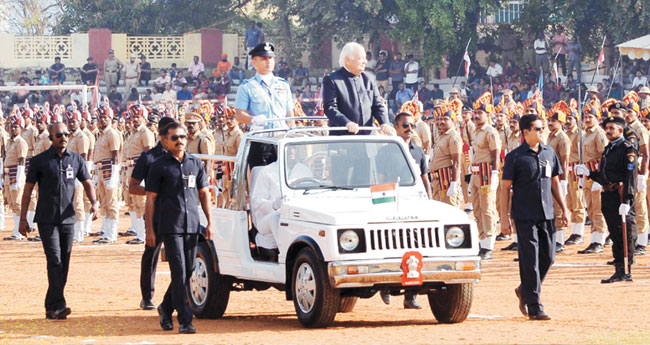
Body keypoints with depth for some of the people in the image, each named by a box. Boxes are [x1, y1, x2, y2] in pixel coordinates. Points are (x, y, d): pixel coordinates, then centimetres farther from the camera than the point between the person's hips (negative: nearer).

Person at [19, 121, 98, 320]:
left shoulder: (76, 160, 9)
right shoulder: (40, 161, -2)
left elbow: (87, 183, 15)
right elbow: (28, 189, 1)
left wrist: (94, 203, -5)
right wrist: (23, 219, -2)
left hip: (68, 219, 4)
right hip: (47, 219, -4)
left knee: (64, 264, 5)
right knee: (54, 261, -15)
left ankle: (51, 307, 14)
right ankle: (58, 306, -20)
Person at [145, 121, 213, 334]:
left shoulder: (195, 163, 13)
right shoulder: (159, 166, 1)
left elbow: (204, 193, 18)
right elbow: (150, 198, 1)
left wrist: (210, 222, 9)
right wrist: (149, 230, -4)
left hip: (192, 226, 4)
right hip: (170, 226, -4)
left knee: (187, 272, 8)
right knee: (179, 272, -10)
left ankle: (166, 308, 29)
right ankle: (185, 320, -11)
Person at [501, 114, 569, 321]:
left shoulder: (549, 154, 11)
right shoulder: (515, 157, -5)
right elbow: (506, 188, -4)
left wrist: (564, 209, 12)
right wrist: (504, 217, -9)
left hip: (547, 215, 6)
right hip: (525, 216, -6)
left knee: (548, 257, 7)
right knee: (530, 261, -6)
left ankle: (525, 291, 30)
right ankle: (534, 307, -3)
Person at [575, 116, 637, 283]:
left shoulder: (627, 149, -9)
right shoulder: (608, 149, 18)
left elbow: (630, 177, -16)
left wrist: (626, 200, -23)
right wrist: (588, 172, 6)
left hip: (621, 196, -9)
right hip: (608, 197, 9)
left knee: (625, 235, -5)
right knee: (615, 235, 12)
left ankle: (625, 272, -3)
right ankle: (619, 271, 18)